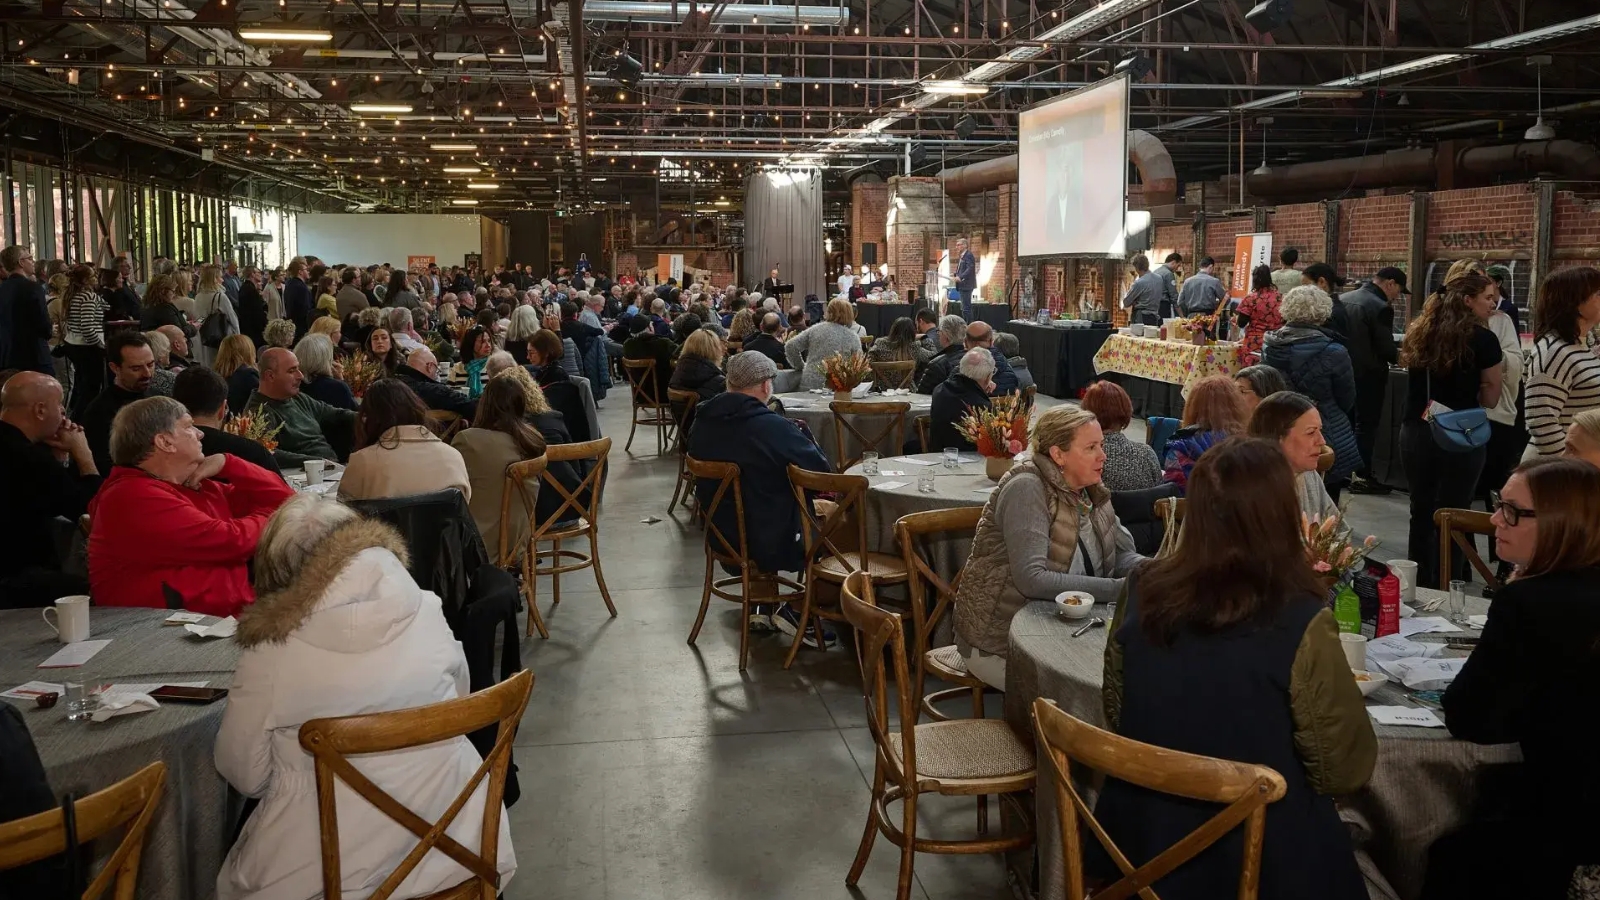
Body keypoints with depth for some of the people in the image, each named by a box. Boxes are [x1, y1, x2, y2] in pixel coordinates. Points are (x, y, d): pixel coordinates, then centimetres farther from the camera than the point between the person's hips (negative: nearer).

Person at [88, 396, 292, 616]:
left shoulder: (195, 487, 17)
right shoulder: (135, 498, -10)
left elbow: (282, 501, 18)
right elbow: (231, 542, -16)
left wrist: (225, 463, 6)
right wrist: (270, 519, 4)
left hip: (239, 612, 8)